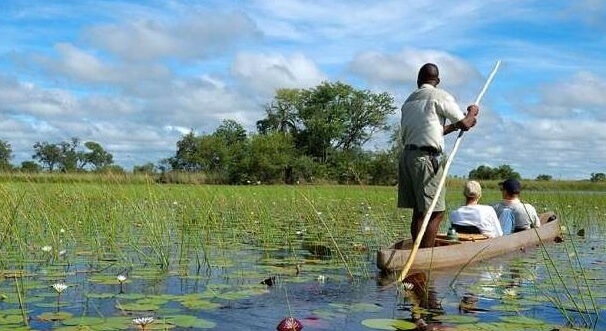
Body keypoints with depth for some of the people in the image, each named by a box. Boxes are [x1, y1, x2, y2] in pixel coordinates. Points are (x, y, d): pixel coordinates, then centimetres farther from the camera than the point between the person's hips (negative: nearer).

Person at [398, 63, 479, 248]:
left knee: (419, 211, 11)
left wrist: (453, 126, 28)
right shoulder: (441, 96, -2)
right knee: (435, 212, -7)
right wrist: (472, 112, 19)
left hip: (407, 155, 8)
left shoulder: (409, 101, 19)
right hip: (426, 157, -8)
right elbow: (465, 124, -1)